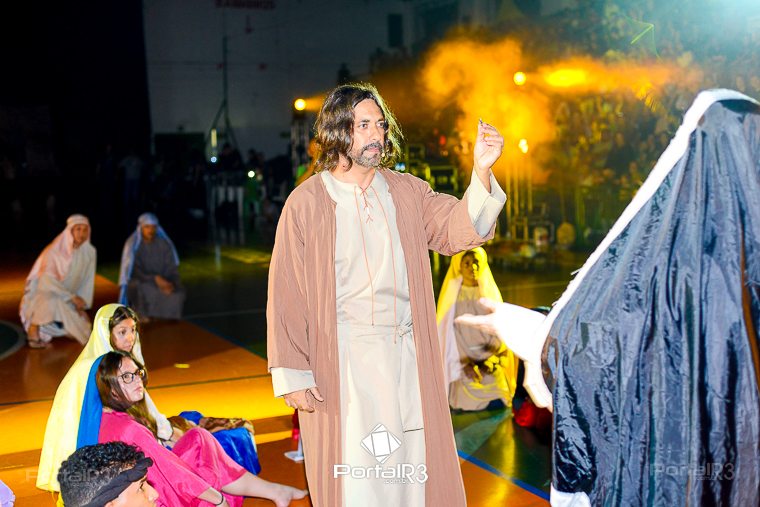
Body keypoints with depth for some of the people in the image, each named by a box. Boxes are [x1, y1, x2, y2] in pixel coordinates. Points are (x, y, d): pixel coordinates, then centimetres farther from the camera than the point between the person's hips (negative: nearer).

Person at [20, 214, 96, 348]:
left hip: (66, 301, 5)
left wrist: (82, 305, -9)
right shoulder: (54, 251, -22)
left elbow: (88, 281, -3)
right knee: (52, 300, -37)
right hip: (44, 293, -5)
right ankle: (33, 332, -18)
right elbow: (48, 281, -27)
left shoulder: (89, 252, -9)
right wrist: (72, 297, -28)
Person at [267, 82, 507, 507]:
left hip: (408, 359, 3)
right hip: (341, 362, -3)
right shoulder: (306, 203, -3)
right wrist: (292, 374, -7)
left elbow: (460, 229, -6)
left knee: (415, 470, 8)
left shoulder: (407, 192, 7)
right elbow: (286, 294, -4)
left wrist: (482, 173, -22)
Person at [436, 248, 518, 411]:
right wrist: (464, 363, -14)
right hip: (463, 367, -2)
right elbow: (448, 333, -3)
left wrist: (491, 361, -11)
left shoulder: (490, 292, 7)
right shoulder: (452, 294, 1)